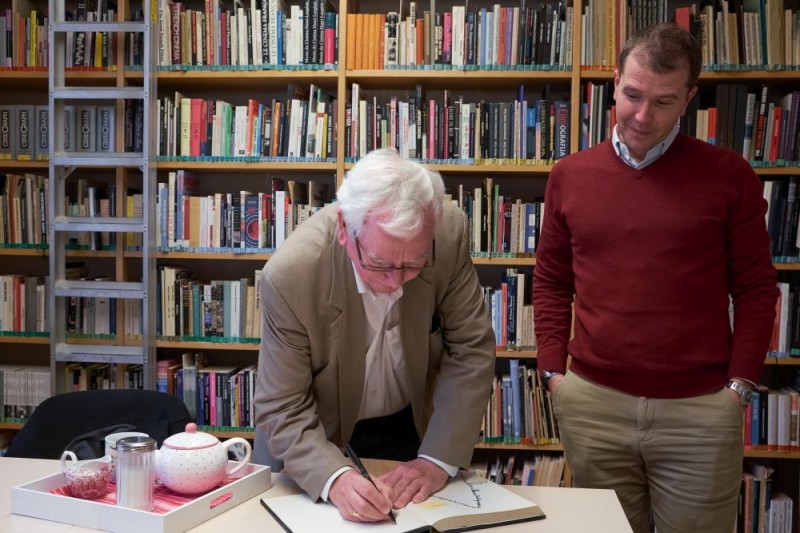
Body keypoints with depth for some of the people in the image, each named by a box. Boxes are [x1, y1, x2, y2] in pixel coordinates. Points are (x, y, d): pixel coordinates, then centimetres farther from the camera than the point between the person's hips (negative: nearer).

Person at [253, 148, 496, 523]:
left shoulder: (449, 233, -26)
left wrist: (439, 459, -23)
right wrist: (334, 478, -39)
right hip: (318, 438, -2)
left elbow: (471, 350, -16)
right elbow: (282, 410, -23)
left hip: (414, 427, 2)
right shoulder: (290, 275, -31)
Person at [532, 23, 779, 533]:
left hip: (700, 411, -2)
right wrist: (553, 371, 3)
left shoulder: (729, 175, -2)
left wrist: (739, 385, -5)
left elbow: (756, 290, 1)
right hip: (591, 404, 2)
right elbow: (551, 282, 9)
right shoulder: (571, 175, 4)